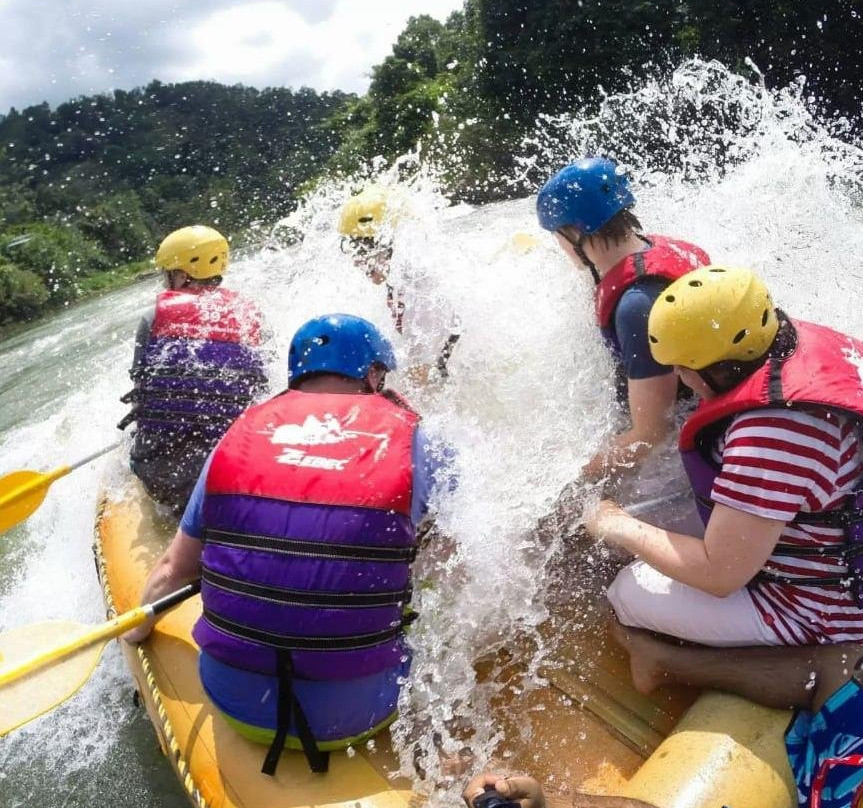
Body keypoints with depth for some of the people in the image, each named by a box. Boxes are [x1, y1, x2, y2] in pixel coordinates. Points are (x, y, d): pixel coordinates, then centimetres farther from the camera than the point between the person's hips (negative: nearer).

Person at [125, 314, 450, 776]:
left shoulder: (239, 437, -1)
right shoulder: (406, 441, -8)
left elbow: (174, 569, 9)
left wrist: (134, 627, 29)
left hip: (234, 704, 3)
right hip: (356, 715, -3)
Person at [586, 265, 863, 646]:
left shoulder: (770, 433, -38)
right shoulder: (810, 342, -12)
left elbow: (719, 575, -27)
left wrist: (618, 527, -14)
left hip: (819, 612, -8)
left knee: (628, 592, 0)